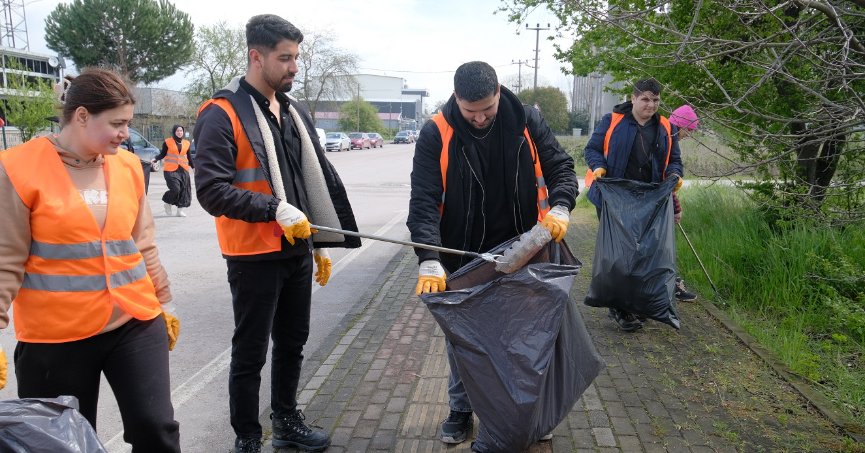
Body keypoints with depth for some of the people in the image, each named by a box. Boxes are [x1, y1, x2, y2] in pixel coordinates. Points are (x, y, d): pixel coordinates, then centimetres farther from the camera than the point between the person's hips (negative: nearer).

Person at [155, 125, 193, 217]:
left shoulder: (186, 143, 11)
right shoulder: (168, 142, 1)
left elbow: (189, 158, 17)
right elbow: (162, 154, 3)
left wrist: (194, 167, 12)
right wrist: (155, 159, -12)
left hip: (183, 170, 4)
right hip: (171, 170, -4)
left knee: (184, 189, 0)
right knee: (175, 189, -15)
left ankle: (180, 210, 11)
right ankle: (168, 203, 14)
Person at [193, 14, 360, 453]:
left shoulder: (294, 112, 11)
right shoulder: (222, 114, -12)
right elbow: (210, 189, -20)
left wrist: (319, 244, 16)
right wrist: (275, 209, -25)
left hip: (297, 252, 7)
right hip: (254, 257, -7)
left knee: (292, 342, 18)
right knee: (250, 353, 6)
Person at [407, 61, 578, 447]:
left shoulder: (526, 122, -7)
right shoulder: (436, 134, -14)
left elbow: (560, 166, 1)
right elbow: (424, 201, -20)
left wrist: (560, 207, -20)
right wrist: (430, 260, -32)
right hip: (461, 258, -1)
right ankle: (461, 409, 31)